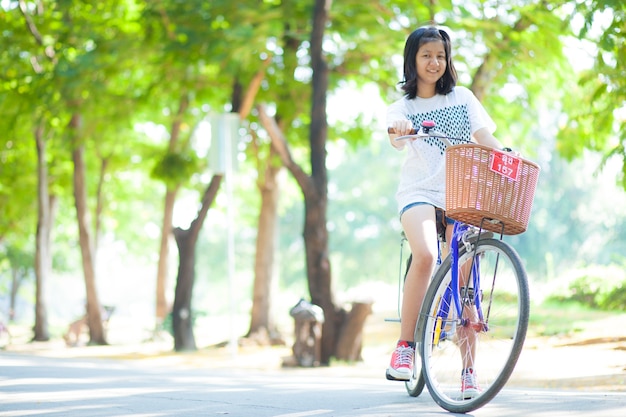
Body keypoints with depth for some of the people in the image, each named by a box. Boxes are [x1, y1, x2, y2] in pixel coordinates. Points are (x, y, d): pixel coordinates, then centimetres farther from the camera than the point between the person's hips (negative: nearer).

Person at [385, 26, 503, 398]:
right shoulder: (402, 107, 10)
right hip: (419, 192, -2)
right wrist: (399, 130, -37)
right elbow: (398, 141, -12)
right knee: (426, 255, -30)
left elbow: (485, 138, 5)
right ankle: (405, 346, -20)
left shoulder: (462, 97, 15)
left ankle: (469, 369, 0)